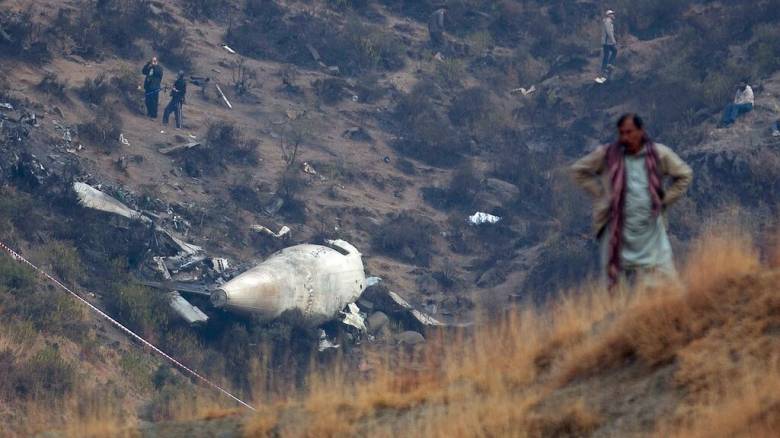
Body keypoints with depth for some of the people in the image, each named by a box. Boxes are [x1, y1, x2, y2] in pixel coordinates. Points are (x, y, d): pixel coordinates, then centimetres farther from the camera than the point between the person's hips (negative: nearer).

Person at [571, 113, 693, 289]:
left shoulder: (659, 154, 1)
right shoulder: (607, 154, -1)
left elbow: (684, 175, 14)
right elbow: (578, 171, 12)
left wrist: (664, 200, 6)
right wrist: (601, 194, 3)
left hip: (649, 230, 1)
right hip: (618, 232, -1)